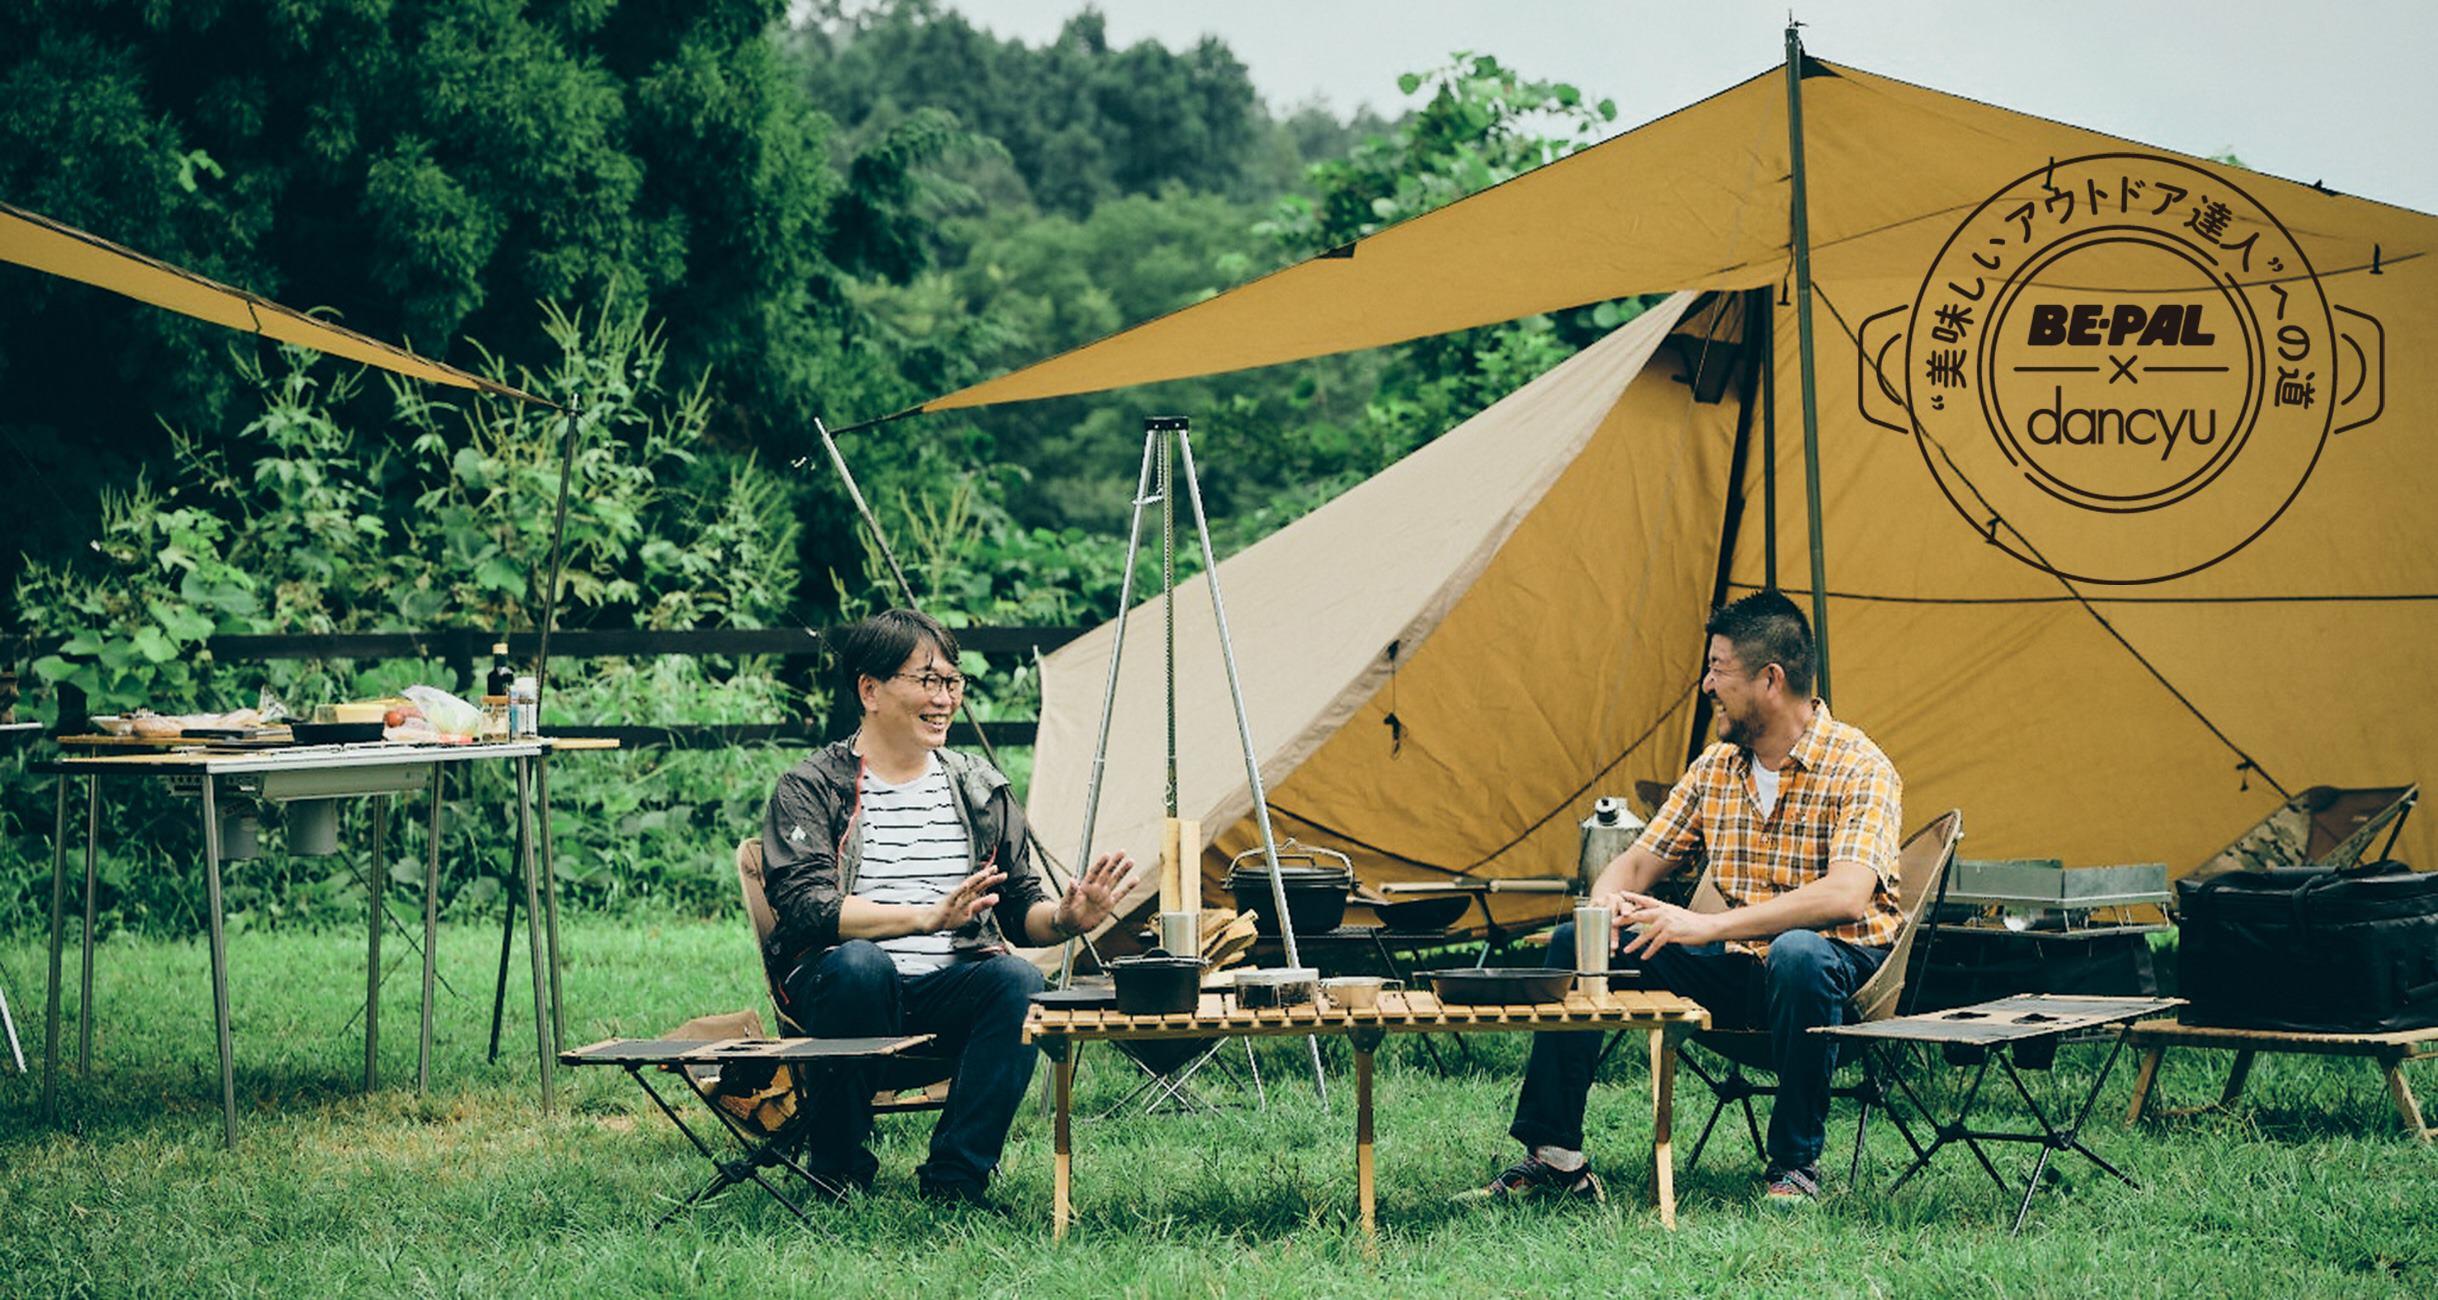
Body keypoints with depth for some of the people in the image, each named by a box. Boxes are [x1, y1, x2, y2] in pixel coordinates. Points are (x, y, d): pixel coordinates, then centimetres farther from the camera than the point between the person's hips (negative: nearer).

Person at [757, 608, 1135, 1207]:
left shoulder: (979, 788, 15)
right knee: (860, 963, -37)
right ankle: (837, 1163, -15)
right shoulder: (810, 789, 0)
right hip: (842, 992, -3)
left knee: (1017, 979, -28)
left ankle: (954, 1178, -21)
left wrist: (1063, 918, -10)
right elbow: (807, 907, -15)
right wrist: (926, 917, -30)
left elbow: (1021, 907, 16)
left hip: (947, 992, 4)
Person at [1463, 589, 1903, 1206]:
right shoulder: (1715, 768, 6)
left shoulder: (1858, 768, -17)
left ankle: (1795, 1167, -27)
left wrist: (1708, 926, -37)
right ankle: (1553, 1155, -4)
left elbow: (1847, 896, -31)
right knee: (1574, 943, -6)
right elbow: (1638, 862, 11)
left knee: (1798, 956, -42)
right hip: (1736, 972, 7)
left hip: (1837, 959, -7)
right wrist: (1605, 902, -16)